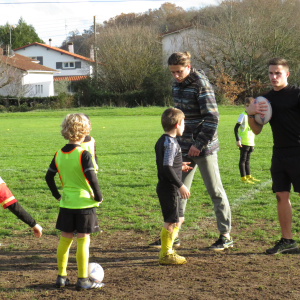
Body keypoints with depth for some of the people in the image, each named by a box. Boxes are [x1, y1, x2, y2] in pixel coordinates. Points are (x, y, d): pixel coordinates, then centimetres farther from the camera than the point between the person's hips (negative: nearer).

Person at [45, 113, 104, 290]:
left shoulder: (59, 154, 4)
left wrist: (57, 195, 18)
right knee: (83, 240, 1)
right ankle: (83, 280, 4)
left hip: (66, 203, 5)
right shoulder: (83, 154, -14)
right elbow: (91, 178, -22)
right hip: (84, 203, -5)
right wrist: (98, 196, -9)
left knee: (65, 239, 13)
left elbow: (49, 177, 9)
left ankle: (61, 277, 19)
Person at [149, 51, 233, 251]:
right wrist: (178, 141, 16)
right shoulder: (177, 85, 8)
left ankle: (226, 236, 8)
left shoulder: (201, 85, -15)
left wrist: (200, 144, -17)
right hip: (185, 147, 8)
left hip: (204, 147, -8)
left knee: (215, 190, 0)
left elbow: (212, 118, -17)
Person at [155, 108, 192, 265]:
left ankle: (166, 250, 26)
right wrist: (181, 185, -20)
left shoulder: (161, 141, 13)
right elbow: (167, 168, -23)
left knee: (178, 218, 18)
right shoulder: (171, 143, -18)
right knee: (171, 222, -3)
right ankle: (166, 254, 3)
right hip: (169, 188, -10)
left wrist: (179, 167, 27)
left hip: (164, 187, 10)